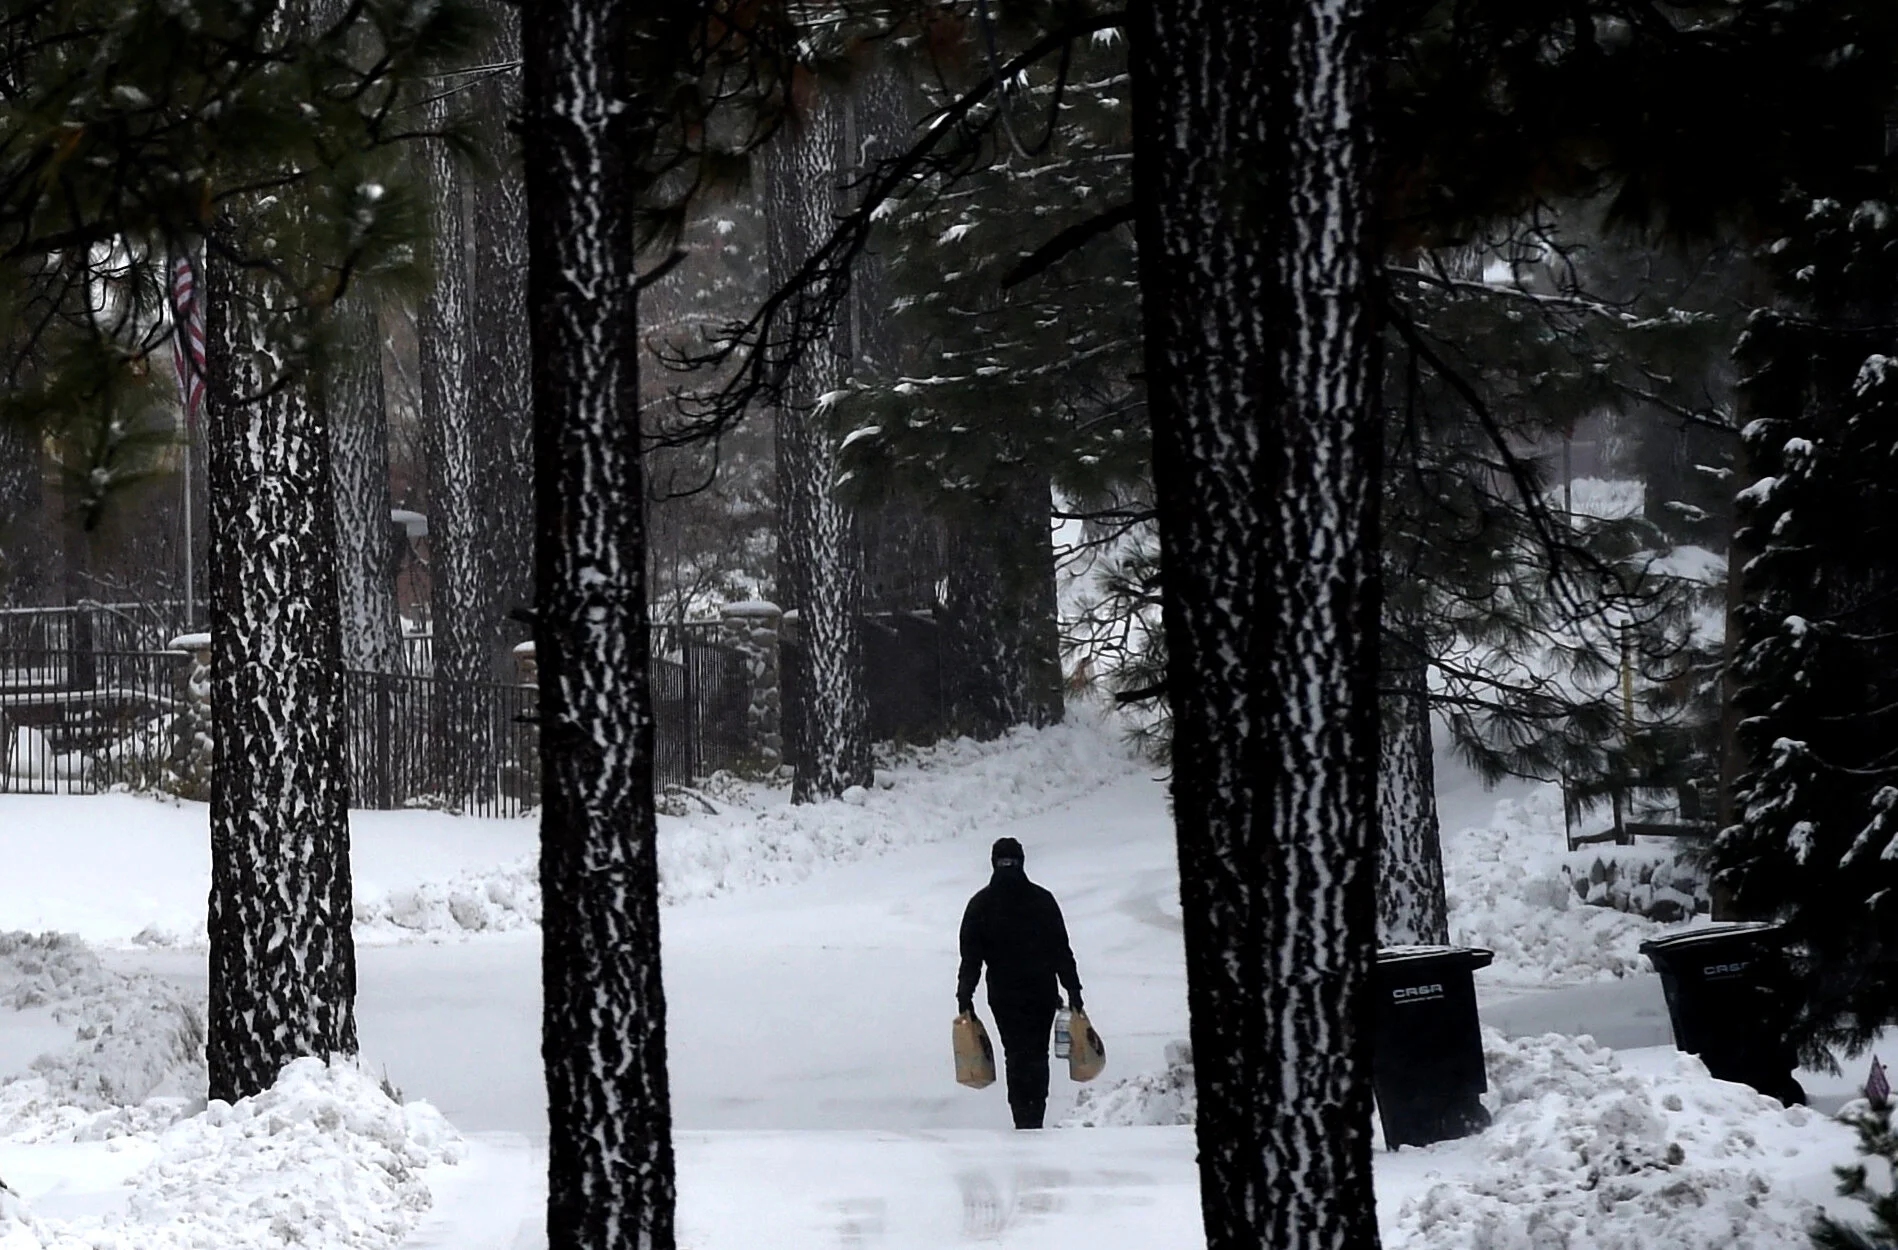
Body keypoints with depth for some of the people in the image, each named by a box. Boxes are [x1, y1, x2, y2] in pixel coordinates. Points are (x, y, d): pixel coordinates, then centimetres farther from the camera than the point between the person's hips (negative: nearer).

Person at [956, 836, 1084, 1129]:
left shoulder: (980, 904, -2)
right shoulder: (1042, 900, -2)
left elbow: (970, 957, -3)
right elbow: (1062, 951, 0)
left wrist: (964, 997, -1)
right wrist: (1073, 991, 4)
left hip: (1003, 995, 0)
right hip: (1043, 993, 0)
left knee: (1016, 1056, 4)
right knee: (1038, 1055, 10)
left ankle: (1024, 1119, -5)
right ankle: (1035, 1119, 9)